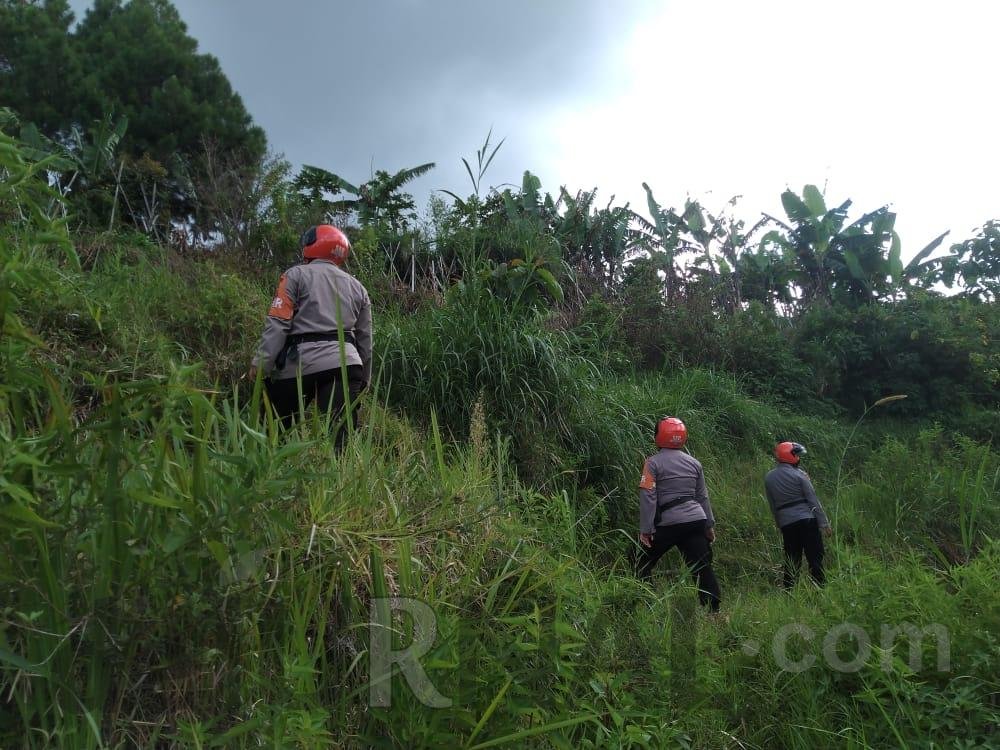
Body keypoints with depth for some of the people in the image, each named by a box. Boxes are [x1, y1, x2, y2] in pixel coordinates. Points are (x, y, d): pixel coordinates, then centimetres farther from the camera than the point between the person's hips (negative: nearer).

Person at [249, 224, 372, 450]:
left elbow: (277, 323, -4)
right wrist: (363, 380, 29)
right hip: (345, 363, 3)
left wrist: (260, 363, -5)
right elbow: (365, 339, 23)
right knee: (341, 435, -5)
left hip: (300, 364, -3)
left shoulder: (296, 275, 8)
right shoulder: (357, 287, 22)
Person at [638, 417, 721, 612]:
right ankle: (714, 609, 5)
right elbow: (702, 497, 16)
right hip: (696, 520, 5)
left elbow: (648, 497, -10)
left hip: (668, 523, -5)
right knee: (703, 567, 6)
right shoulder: (693, 462, 11)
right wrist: (709, 524, 22)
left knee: (643, 563, 11)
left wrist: (645, 529, -8)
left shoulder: (653, 462, -6)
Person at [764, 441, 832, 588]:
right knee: (815, 559, -1)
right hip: (807, 520, -4)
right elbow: (813, 500, -5)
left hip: (786, 523, 4)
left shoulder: (769, 477, 8)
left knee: (792, 561, 11)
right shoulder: (798, 474, -5)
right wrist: (824, 523, -2)